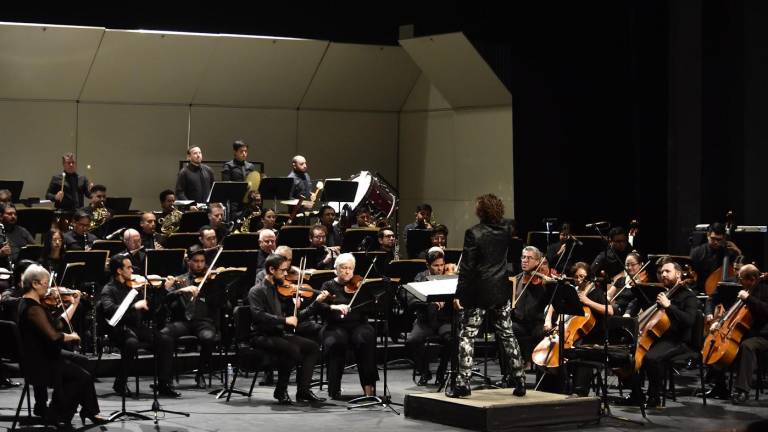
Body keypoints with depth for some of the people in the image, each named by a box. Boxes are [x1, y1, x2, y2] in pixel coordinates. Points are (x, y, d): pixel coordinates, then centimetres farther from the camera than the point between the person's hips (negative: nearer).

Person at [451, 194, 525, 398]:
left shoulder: (473, 233, -14)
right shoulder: (506, 230, 0)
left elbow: (467, 268, -14)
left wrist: (459, 294, -9)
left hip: (477, 293, -5)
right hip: (501, 291, 5)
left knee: (467, 335, 2)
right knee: (507, 335, 13)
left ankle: (463, 383, -2)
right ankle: (519, 381, 15)